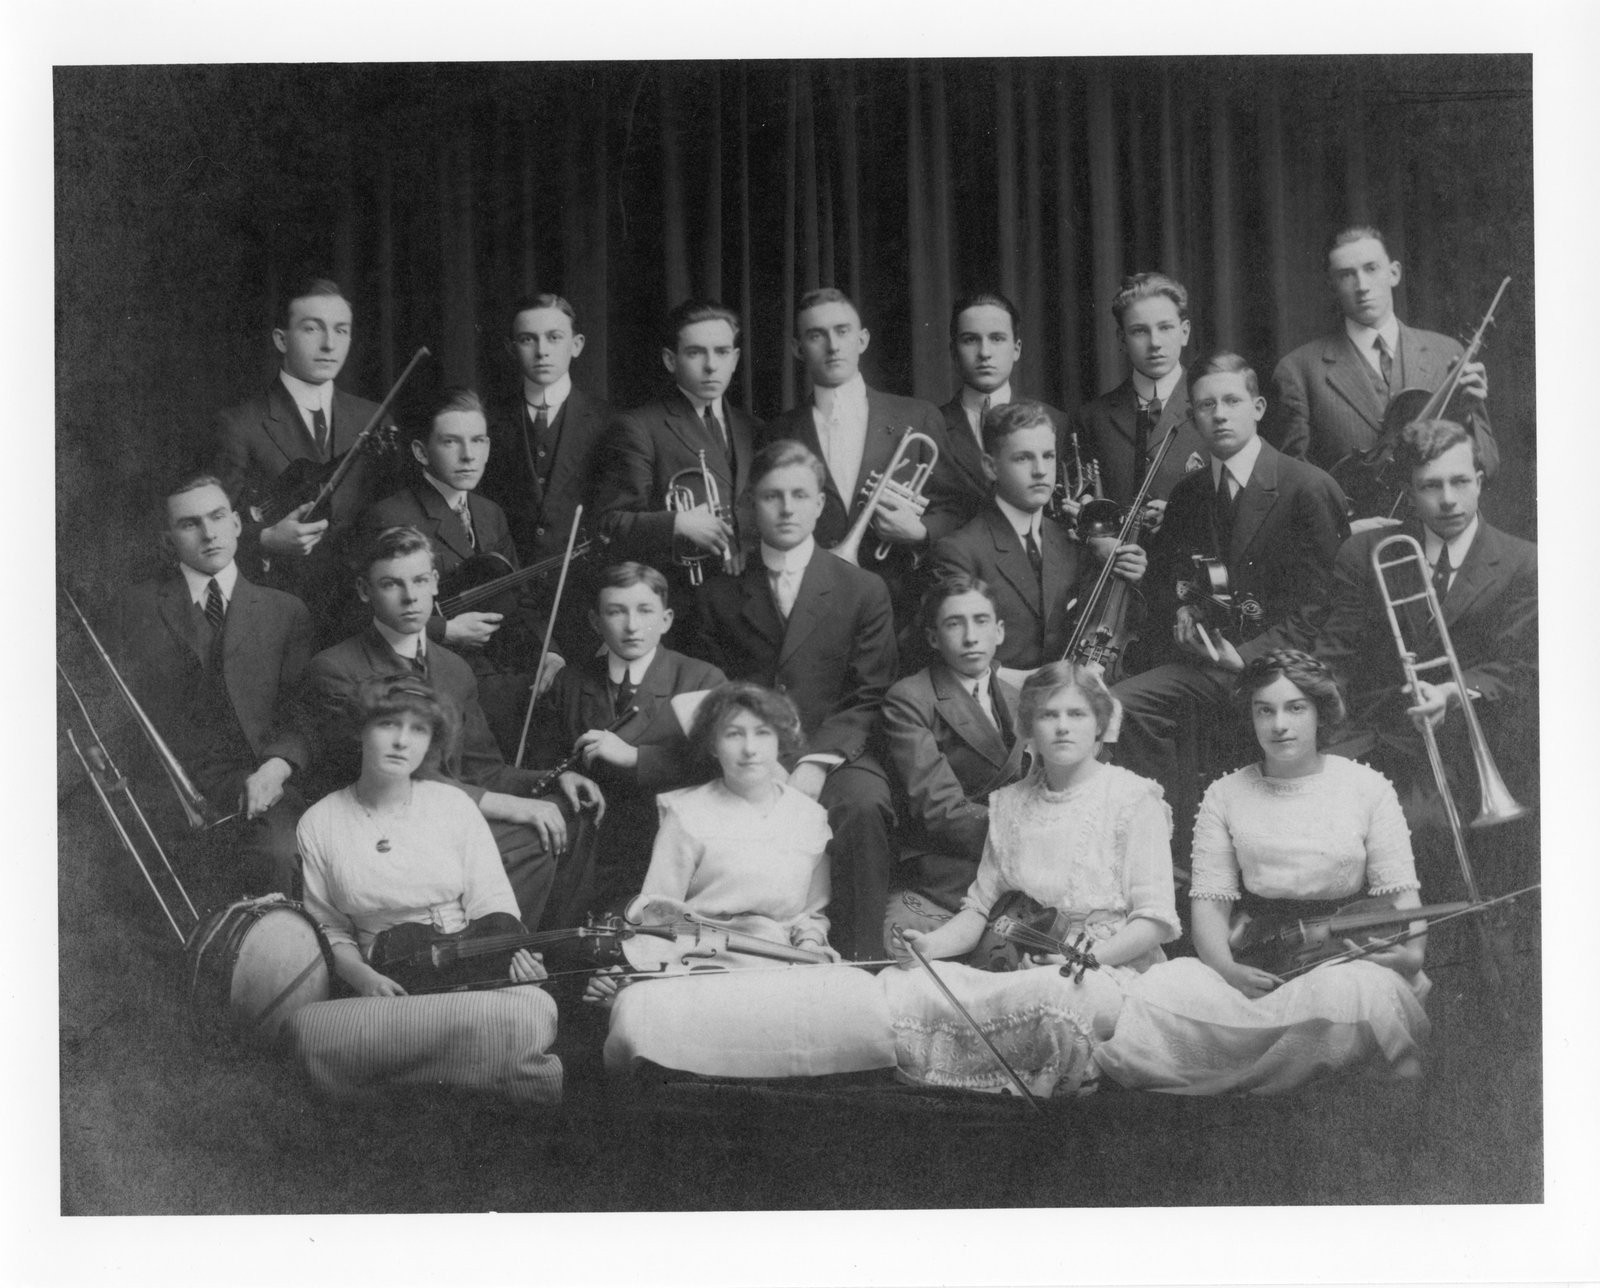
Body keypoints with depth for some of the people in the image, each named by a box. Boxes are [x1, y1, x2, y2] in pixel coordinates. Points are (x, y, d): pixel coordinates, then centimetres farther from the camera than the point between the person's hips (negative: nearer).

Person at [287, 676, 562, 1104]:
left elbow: (491, 901, 7)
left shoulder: (453, 804, 8)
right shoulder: (319, 824, 7)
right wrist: (362, 977, -11)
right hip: (386, 989, 2)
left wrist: (512, 949, -13)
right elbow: (329, 927, 9)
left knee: (534, 1008, -38)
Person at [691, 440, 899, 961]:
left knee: (862, 805, -35)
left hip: (836, 757, 0)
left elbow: (869, 697, 3)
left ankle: (856, 959, -26)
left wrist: (816, 762, -14)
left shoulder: (864, 590, 9)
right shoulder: (721, 594, 14)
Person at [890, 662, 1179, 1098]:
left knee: (1052, 994, -41)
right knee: (895, 986, -21)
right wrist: (933, 943, -5)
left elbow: (1154, 920, -6)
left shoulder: (1133, 798, 1)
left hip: (1113, 971, -4)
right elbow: (980, 906, 16)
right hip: (1022, 972, 4)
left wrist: (1089, 956, -21)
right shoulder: (1009, 805, 16)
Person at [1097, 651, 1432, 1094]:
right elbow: (1210, 899, 5)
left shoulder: (1367, 787, 9)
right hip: (1254, 969, 1)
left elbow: (1400, 890, 5)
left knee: (1347, 995, -40)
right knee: (1153, 999, -30)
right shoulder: (1224, 795, 12)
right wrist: (1225, 967, -16)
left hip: (1350, 958, 0)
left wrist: (1413, 952, -17)